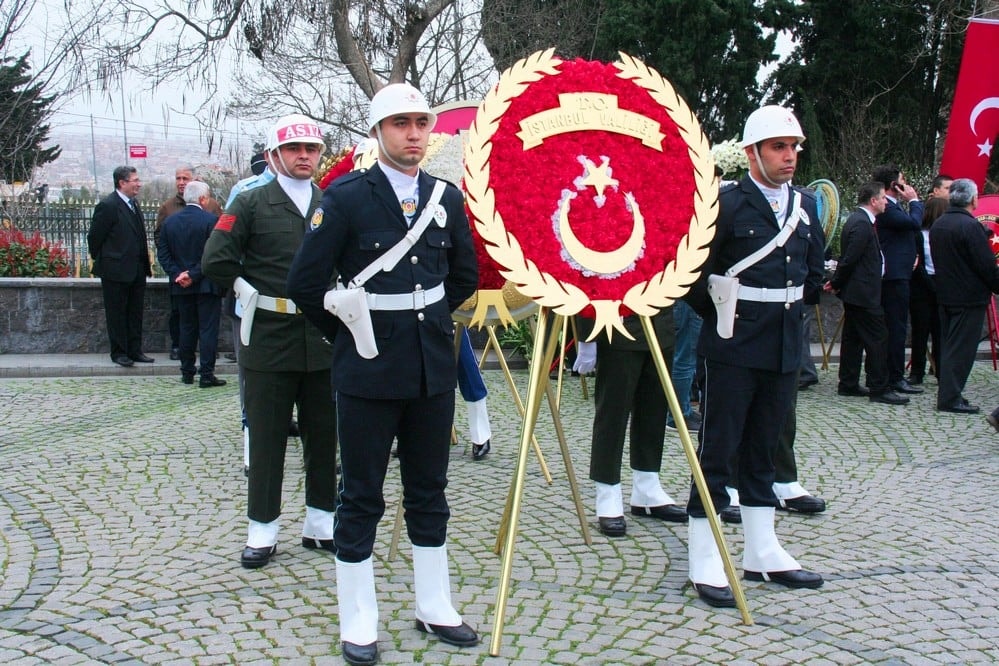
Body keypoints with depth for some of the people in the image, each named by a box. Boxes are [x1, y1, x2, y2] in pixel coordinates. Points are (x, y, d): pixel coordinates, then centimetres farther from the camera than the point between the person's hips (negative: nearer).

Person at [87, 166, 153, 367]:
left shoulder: (134, 205, 12)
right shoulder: (108, 206, -13)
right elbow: (94, 237, -10)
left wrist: (146, 264, 13)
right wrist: (101, 262, -2)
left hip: (137, 270, 8)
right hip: (116, 271, -8)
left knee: (135, 313, 11)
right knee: (117, 313, 2)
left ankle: (135, 350, 18)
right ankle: (119, 352, 9)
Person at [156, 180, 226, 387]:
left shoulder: (169, 221, 5)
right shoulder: (211, 220, -11)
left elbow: (163, 253, 3)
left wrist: (177, 274, -2)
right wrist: (194, 275, -12)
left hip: (181, 286, 5)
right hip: (206, 285, -5)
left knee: (187, 329, 14)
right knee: (208, 329, -1)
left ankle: (187, 372, 18)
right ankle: (206, 374, -2)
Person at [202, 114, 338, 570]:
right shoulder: (251, 205, 1)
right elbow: (216, 262, -5)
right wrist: (254, 295, -3)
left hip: (324, 339, 3)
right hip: (269, 339, -3)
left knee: (324, 434, 9)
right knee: (266, 437, 3)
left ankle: (320, 523, 21)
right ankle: (262, 530, 13)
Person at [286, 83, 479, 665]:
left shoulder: (447, 197, 5)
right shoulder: (346, 196, -9)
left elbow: (466, 276, 18)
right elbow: (307, 284, -8)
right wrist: (351, 333, 1)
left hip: (434, 367, 5)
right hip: (369, 371, -4)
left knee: (430, 491, 14)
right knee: (361, 498, 5)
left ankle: (435, 607, 27)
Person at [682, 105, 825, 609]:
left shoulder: (805, 205, 10)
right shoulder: (726, 204, -9)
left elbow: (813, 273, 21)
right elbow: (692, 273, -8)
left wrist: (790, 306, 13)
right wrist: (723, 314, 0)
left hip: (784, 348, 6)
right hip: (733, 348, -6)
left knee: (762, 450, 15)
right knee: (717, 450, -2)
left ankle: (762, 553, 24)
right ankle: (705, 562, 4)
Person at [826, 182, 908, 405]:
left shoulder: (857, 220, 14)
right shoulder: (862, 224, -19)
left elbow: (848, 259, 18)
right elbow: (850, 259, -20)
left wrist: (836, 283, 14)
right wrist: (836, 284, -9)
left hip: (855, 292, 11)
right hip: (863, 292, -11)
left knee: (853, 337, 14)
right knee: (877, 339, -7)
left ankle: (848, 384, 19)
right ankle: (879, 389, -4)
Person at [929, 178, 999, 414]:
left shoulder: (937, 225, 8)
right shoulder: (971, 226, -18)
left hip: (945, 295, 8)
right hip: (970, 297, -8)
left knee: (948, 345, 14)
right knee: (961, 348, -4)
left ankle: (946, 392, 20)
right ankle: (950, 398, -3)